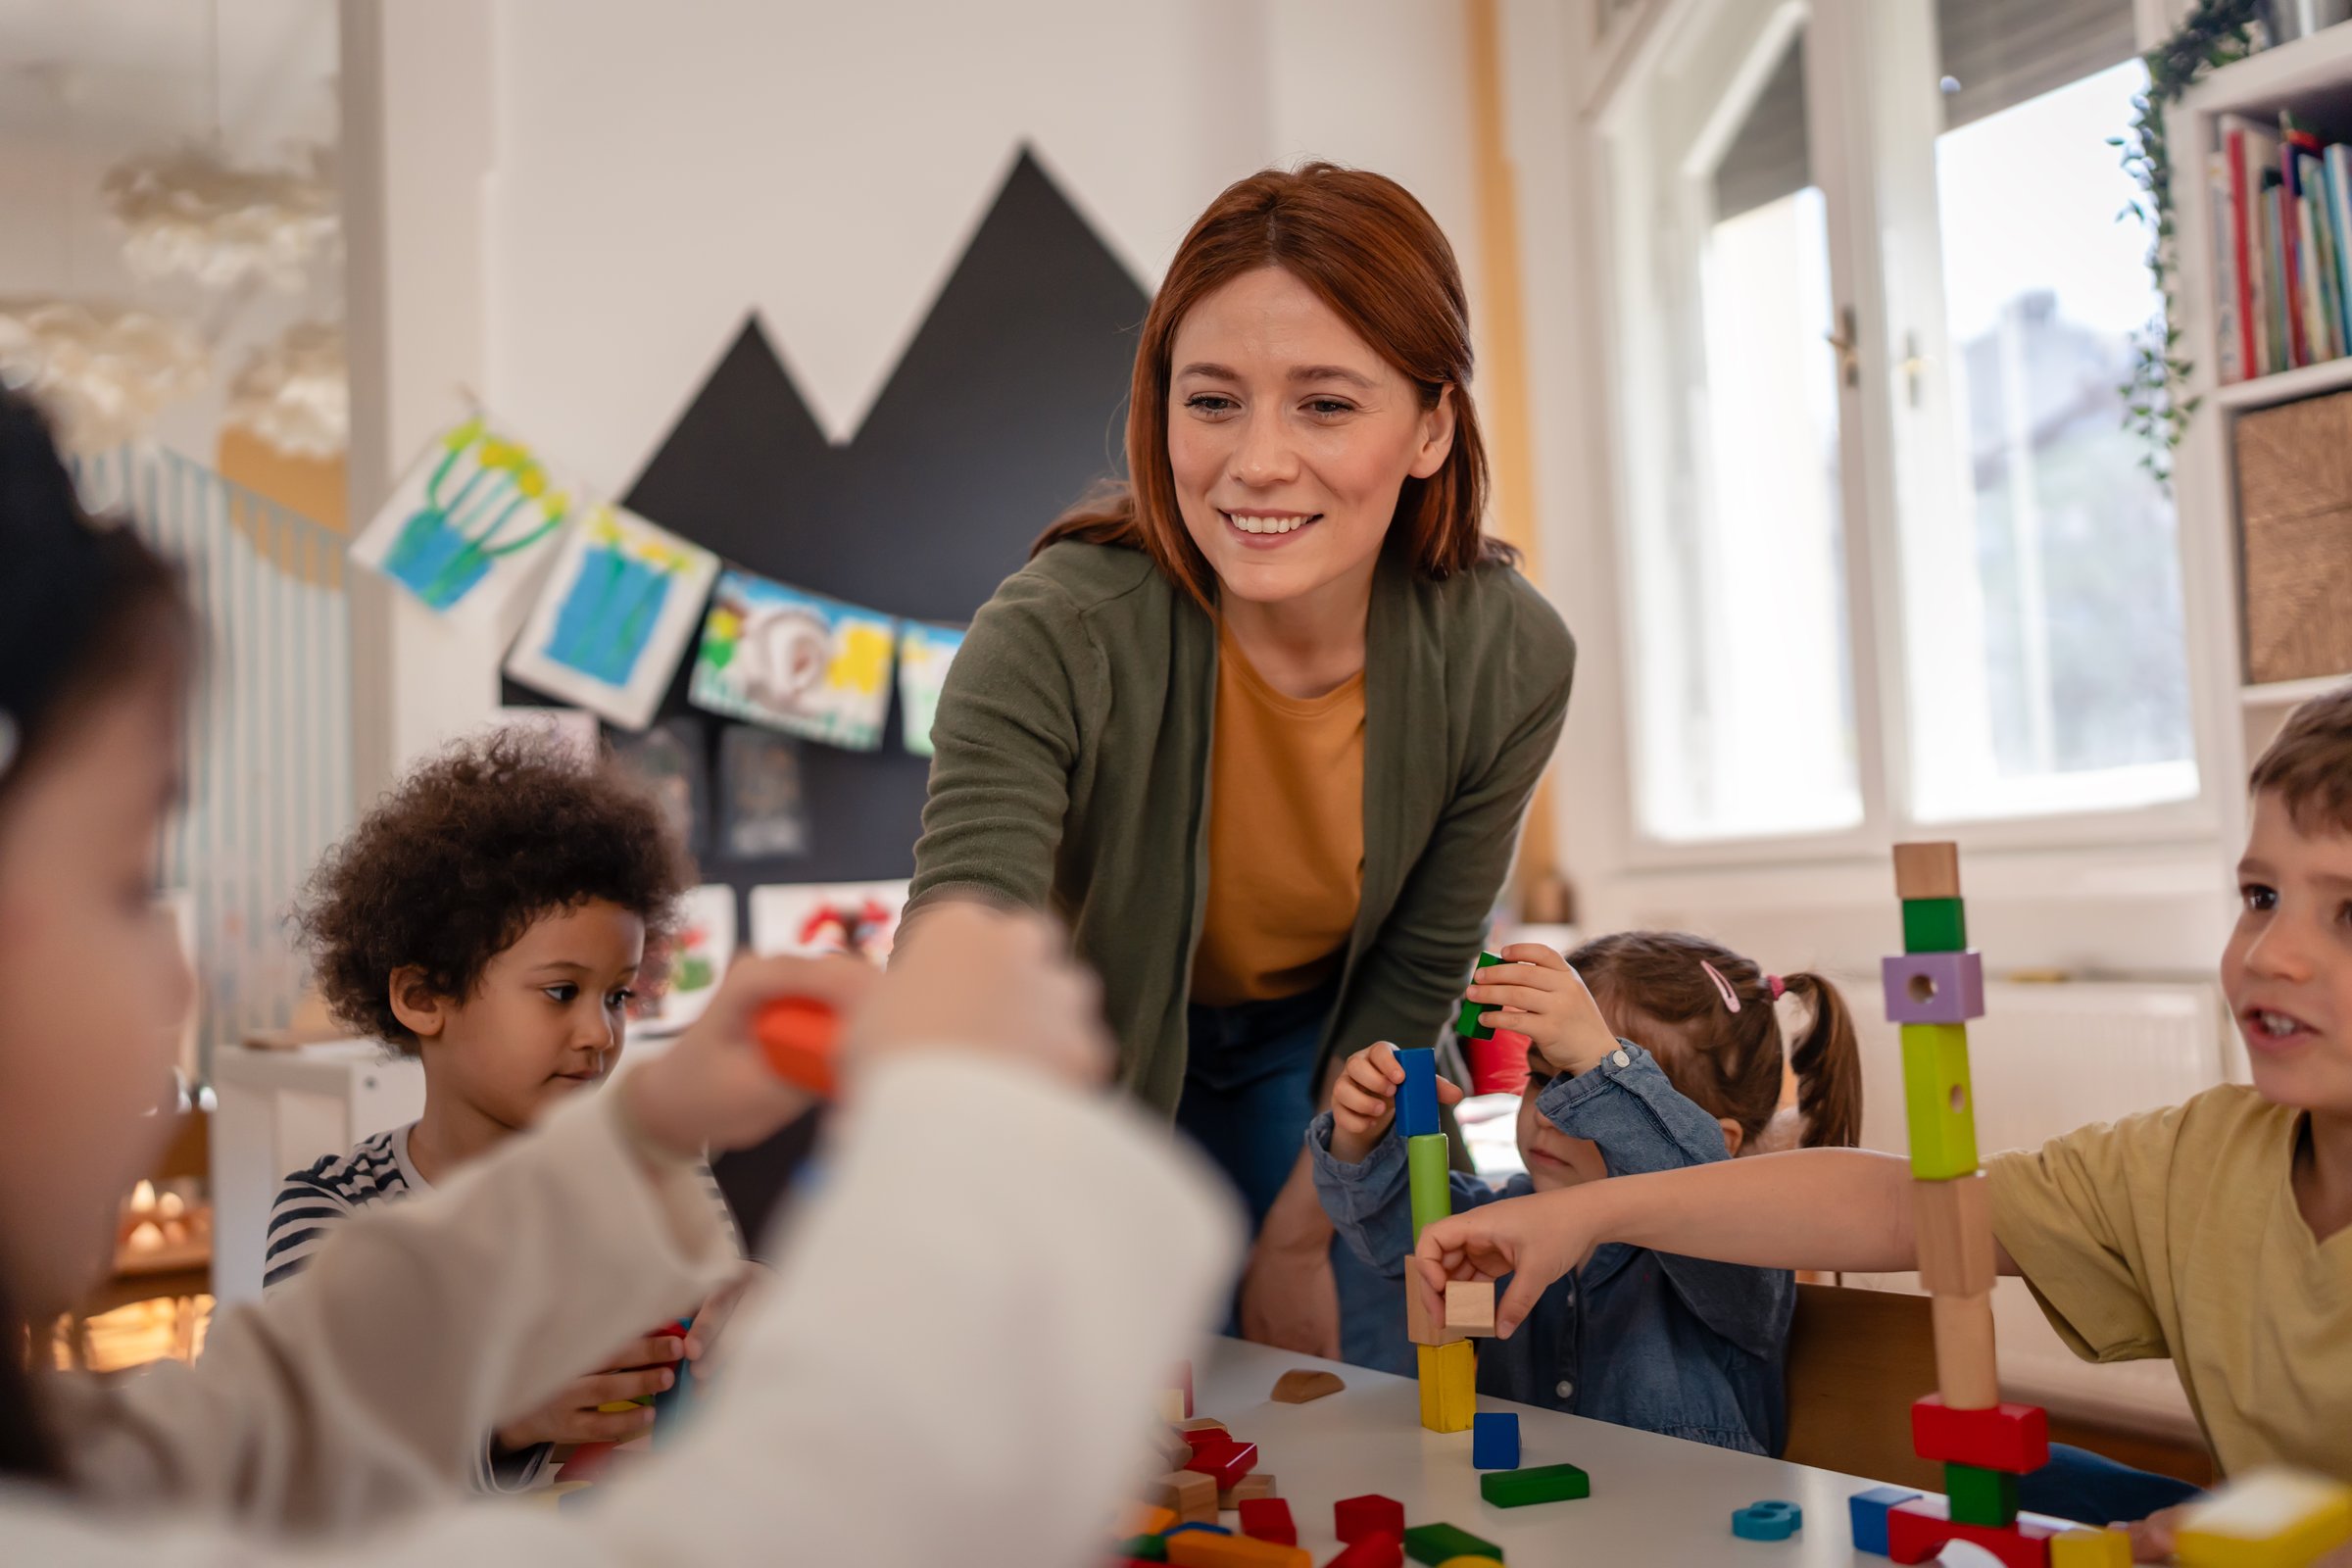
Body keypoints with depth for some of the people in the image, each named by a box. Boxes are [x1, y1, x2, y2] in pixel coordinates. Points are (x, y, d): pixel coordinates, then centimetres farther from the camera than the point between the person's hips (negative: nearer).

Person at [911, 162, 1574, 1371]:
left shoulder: (1507, 658, -25)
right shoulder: (1051, 643, -37)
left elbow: (1416, 971, -11)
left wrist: (1300, 1232, -8)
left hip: (1314, 1046, 3)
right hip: (1098, 1041, -2)